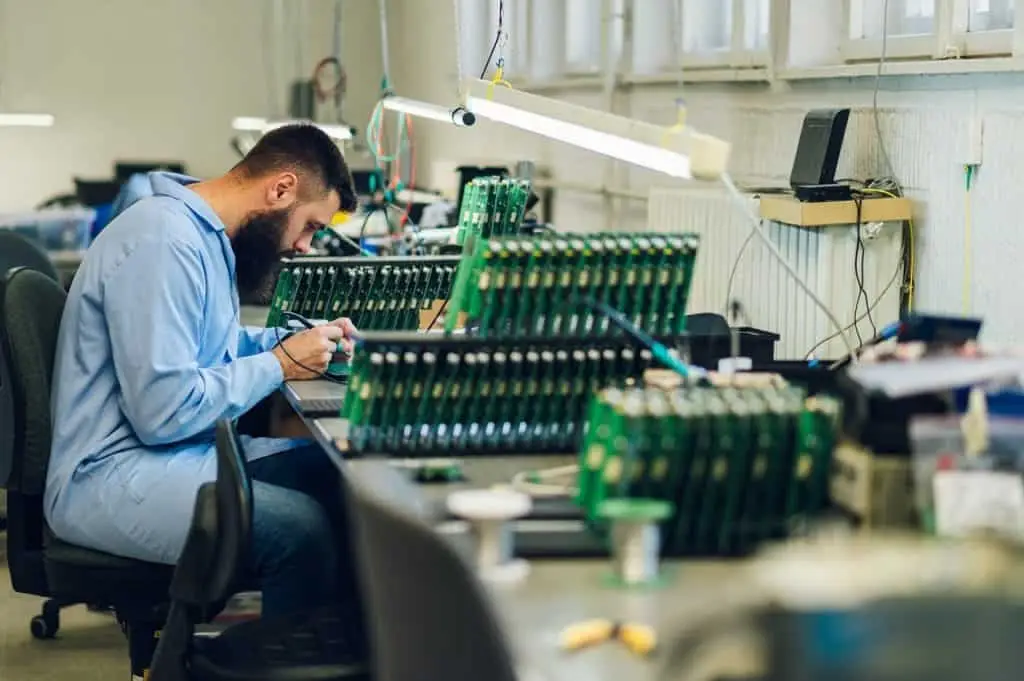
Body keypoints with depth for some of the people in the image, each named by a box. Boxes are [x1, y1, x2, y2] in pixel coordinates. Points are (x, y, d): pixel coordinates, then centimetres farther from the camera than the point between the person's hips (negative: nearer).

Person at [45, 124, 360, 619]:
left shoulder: (204, 232, 12)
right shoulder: (163, 242, -20)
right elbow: (164, 411, -24)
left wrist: (297, 339, 11)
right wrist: (280, 365, -13)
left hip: (186, 448, 11)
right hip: (110, 478, -10)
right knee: (301, 527, -27)